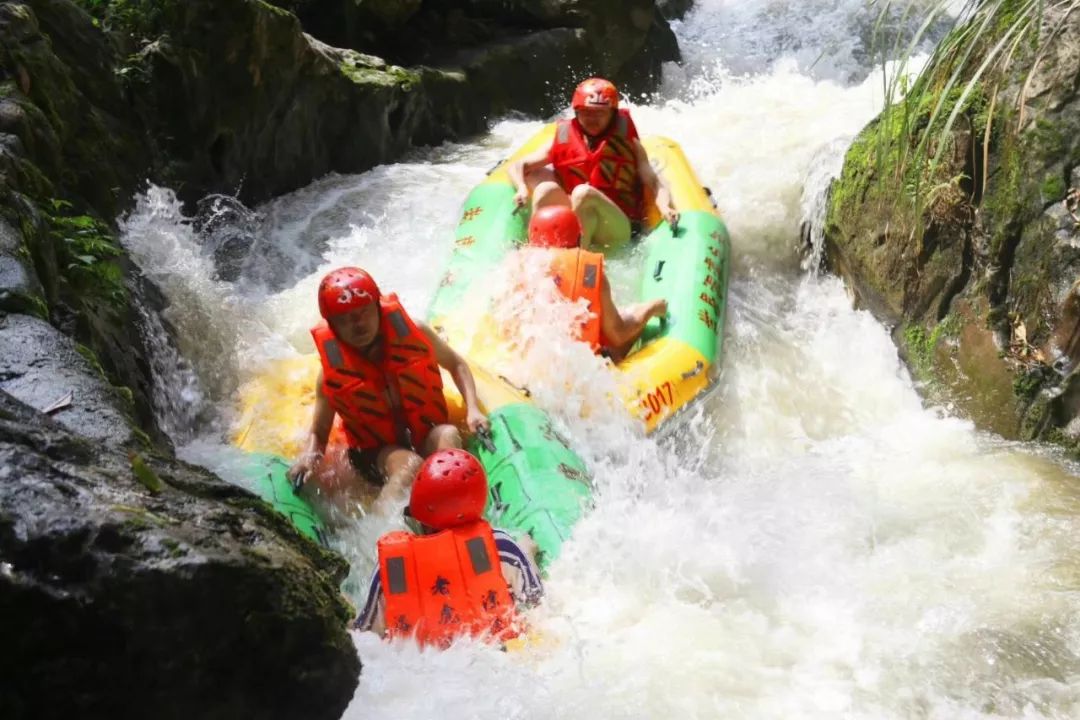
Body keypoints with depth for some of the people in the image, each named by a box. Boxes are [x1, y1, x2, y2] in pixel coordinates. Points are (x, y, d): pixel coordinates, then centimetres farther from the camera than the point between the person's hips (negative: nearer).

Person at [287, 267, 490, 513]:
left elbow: (456, 364, 7)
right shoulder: (333, 371, -11)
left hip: (427, 439, 2)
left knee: (448, 435, -32)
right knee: (410, 465, -35)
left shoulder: (413, 334, -10)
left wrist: (472, 409, -8)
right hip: (376, 454, -2)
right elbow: (318, 433, 0)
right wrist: (308, 456, -24)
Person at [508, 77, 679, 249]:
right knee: (547, 189, -22)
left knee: (583, 193, -29)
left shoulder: (628, 144, 10)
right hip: (568, 230, 2)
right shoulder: (563, 141, 13)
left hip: (619, 228, -2)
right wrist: (523, 189, -10)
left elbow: (653, 182, 1)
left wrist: (665, 208, -19)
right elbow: (515, 166, 11)